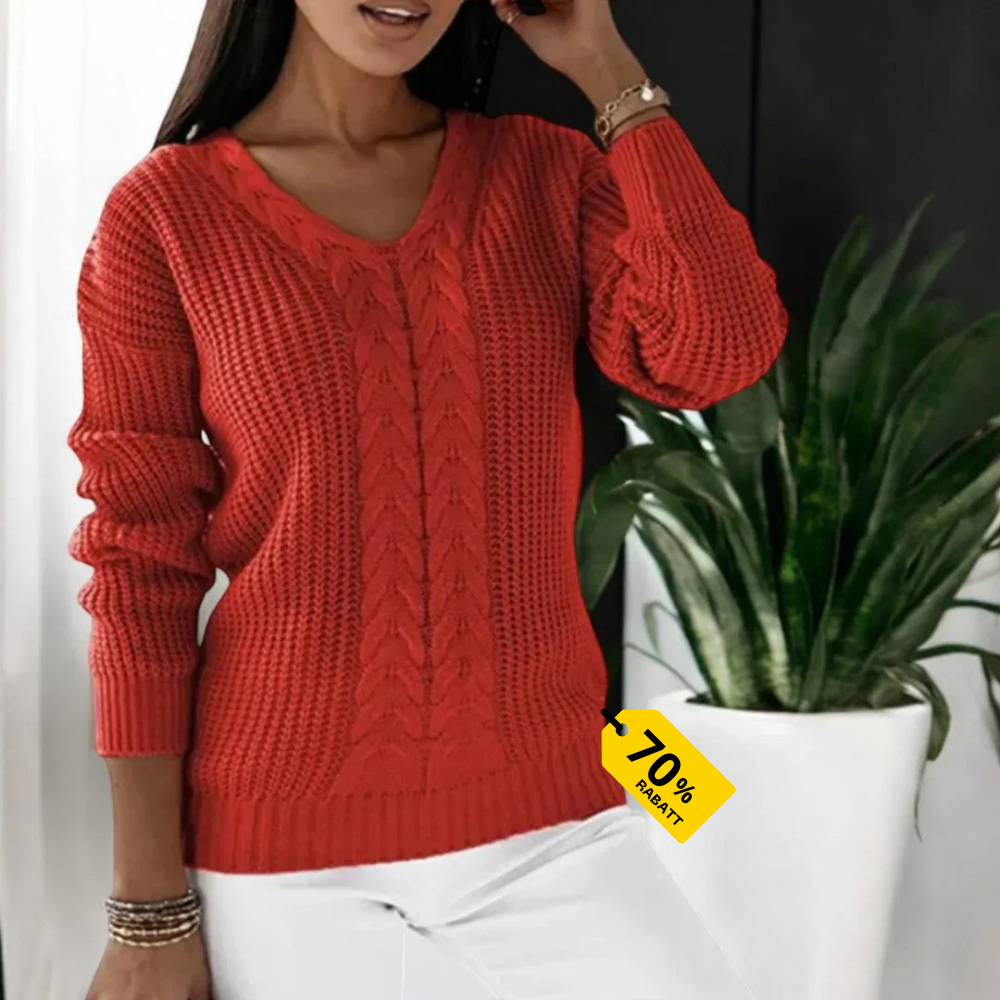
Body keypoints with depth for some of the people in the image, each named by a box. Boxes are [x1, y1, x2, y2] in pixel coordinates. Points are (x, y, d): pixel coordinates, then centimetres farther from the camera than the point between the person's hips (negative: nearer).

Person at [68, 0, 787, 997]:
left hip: (538, 805, 3)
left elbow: (721, 350, -14)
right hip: (280, 823, -2)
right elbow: (140, 567, -6)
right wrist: (150, 910, -5)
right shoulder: (168, 212, -5)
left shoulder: (545, 173, 3)